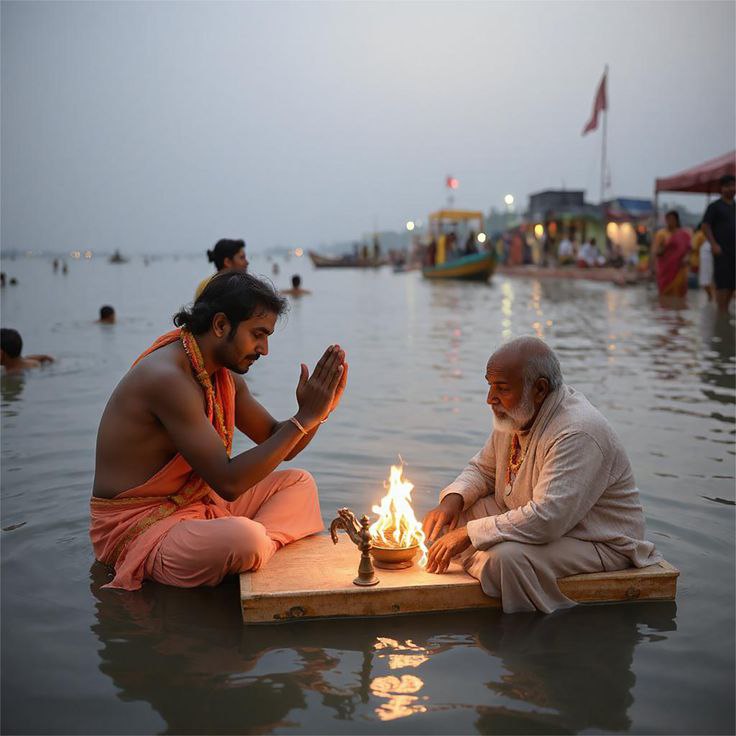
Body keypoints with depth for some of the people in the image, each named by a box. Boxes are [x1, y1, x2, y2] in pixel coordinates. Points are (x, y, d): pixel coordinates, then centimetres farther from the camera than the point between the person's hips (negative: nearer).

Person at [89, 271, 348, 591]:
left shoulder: (225, 376, 5)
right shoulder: (166, 377, -24)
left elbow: (278, 445, 15)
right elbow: (228, 482, -27)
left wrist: (318, 412, -6)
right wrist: (303, 419, -24)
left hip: (198, 506, 10)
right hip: (138, 527, -10)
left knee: (298, 483, 9)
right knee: (244, 539, -35)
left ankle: (264, 544, -14)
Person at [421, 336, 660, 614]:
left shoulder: (578, 433, -30)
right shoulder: (516, 413, -1)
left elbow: (547, 518, -35)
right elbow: (483, 469, 13)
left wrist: (468, 534, -30)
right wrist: (453, 500, -10)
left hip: (600, 545, -9)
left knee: (506, 557, -33)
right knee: (452, 513, -4)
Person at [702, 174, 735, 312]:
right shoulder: (715, 206, 0)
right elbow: (705, 226, -7)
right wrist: (714, 244, -17)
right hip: (722, 251, -6)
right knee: (723, 283, -10)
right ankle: (722, 312, -9)